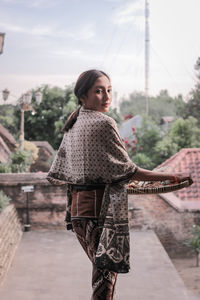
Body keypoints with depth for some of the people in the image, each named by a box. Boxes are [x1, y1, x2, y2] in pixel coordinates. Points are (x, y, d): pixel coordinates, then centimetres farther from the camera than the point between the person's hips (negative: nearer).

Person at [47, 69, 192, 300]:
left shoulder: (73, 125, 11)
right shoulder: (104, 123, -13)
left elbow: (59, 172, 17)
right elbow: (127, 170, -14)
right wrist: (173, 177, -11)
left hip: (77, 204, 8)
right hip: (100, 205, -8)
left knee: (102, 267, 18)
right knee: (106, 270, -1)